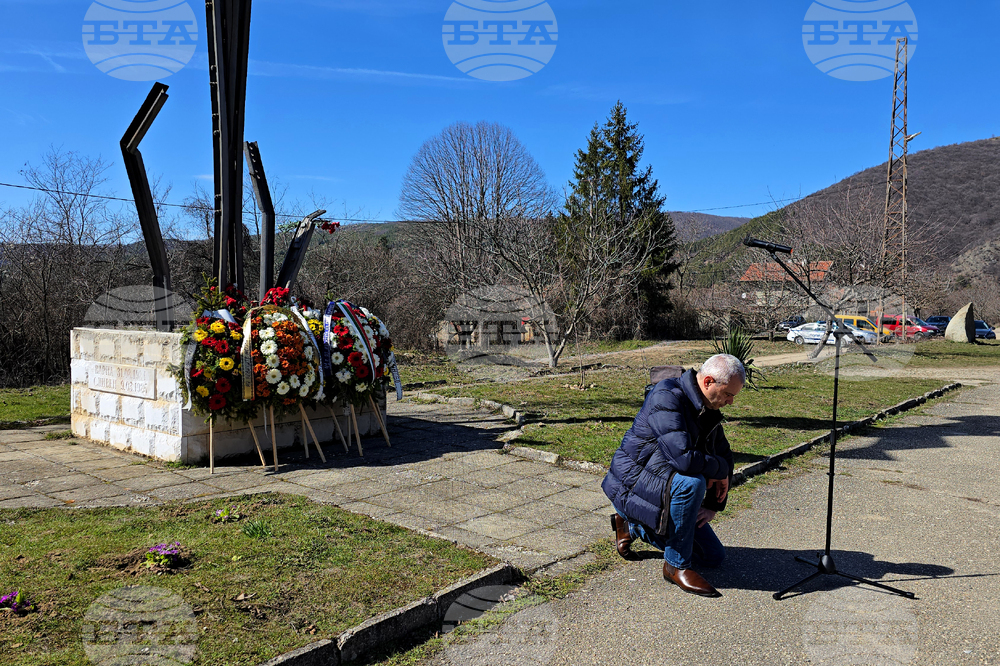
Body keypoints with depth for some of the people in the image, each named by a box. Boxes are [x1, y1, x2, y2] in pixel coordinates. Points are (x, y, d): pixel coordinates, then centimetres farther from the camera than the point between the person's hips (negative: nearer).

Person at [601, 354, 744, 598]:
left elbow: (724, 455, 17)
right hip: (631, 483, -9)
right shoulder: (667, 397, -24)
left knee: (713, 556, 8)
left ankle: (633, 526, 23)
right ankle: (676, 565, -15)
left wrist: (714, 505, 5)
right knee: (691, 482, -36)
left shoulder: (707, 409, 6)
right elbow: (683, 457, -36)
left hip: (666, 491, 9)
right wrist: (720, 470, -17)